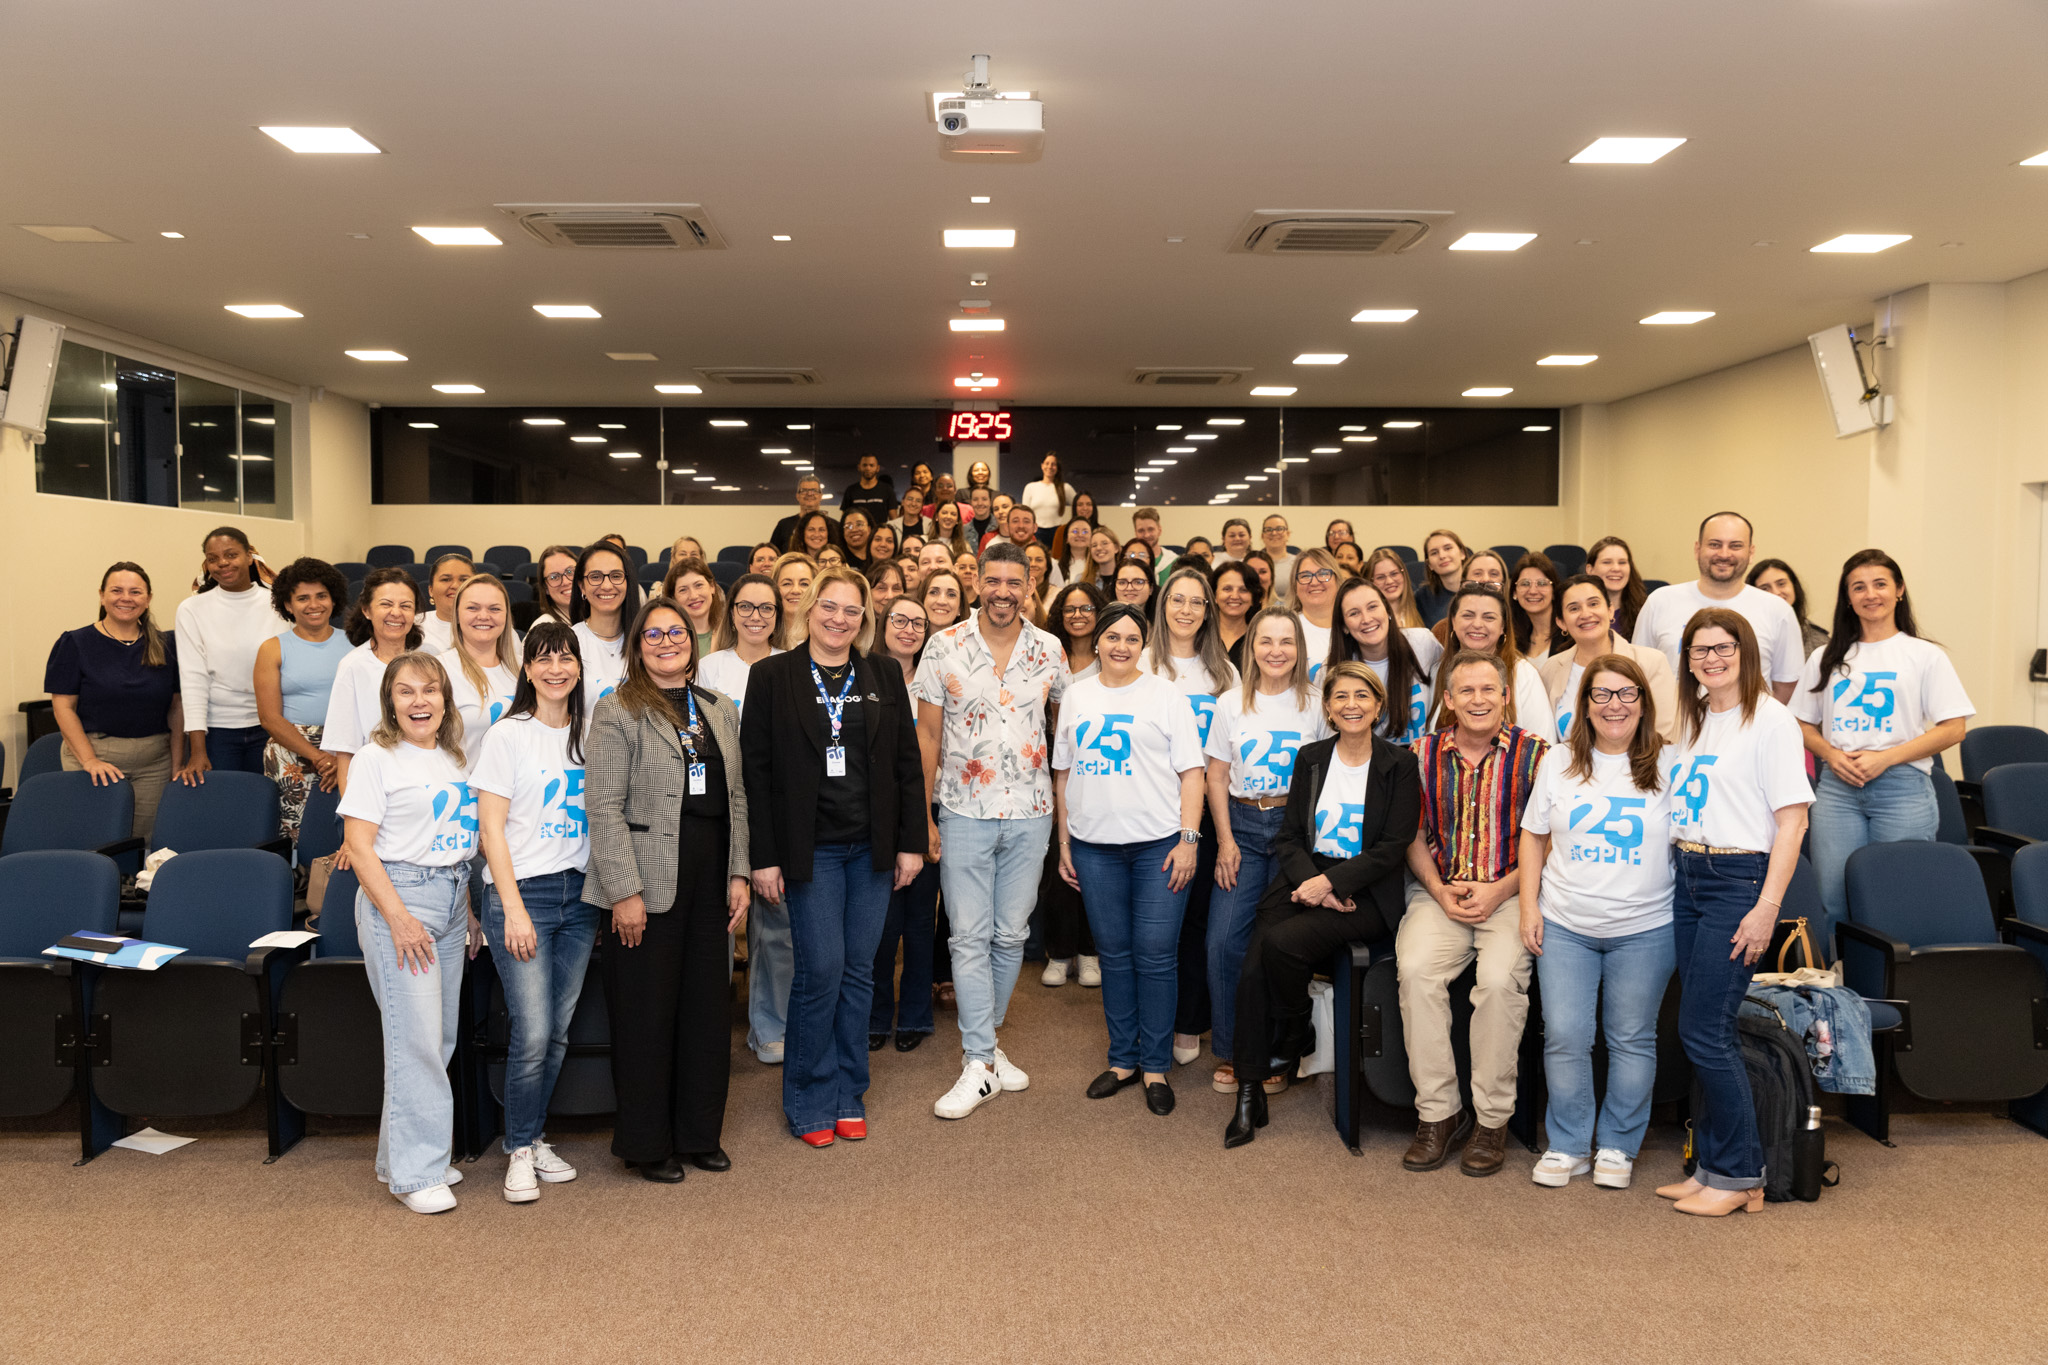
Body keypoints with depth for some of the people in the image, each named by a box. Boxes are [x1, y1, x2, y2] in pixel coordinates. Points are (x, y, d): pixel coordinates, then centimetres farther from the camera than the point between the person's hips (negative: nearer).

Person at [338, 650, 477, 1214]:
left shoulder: (454, 758, 14)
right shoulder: (376, 759, -5)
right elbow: (359, 847, -10)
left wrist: (470, 904, 12)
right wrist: (399, 917, -17)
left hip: (452, 898, 7)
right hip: (397, 894, -7)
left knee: (440, 1037, 9)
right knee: (415, 1037, -9)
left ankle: (399, 1157, 22)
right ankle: (415, 1173, 0)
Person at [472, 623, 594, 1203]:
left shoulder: (589, 735, 11)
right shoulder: (508, 735, -3)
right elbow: (491, 828, -7)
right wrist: (514, 908, -13)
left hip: (580, 893, 5)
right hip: (522, 891, -5)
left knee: (558, 1031, 8)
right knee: (531, 1034, -8)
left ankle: (533, 1137, 24)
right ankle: (519, 1150, 9)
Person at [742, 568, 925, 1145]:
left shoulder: (884, 676, 8)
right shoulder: (773, 677, -1)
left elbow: (907, 763, 9)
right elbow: (756, 770, -3)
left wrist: (912, 841, 4)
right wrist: (764, 856, -7)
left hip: (872, 847, 3)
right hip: (810, 848, -3)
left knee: (859, 970, 8)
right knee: (821, 968, -6)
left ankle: (848, 1096, 21)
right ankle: (809, 1099, 12)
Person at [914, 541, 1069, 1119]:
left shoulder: (1049, 650, 3)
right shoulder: (944, 646, -2)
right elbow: (928, 735, 0)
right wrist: (924, 815, -3)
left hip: (1030, 813, 2)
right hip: (964, 812, -2)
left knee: (1011, 935, 9)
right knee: (969, 937, -2)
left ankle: (984, 1040, 26)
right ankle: (980, 1065, 3)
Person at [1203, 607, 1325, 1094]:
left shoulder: (1315, 706, 3)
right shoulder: (1232, 703, 7)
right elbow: (1217, 778, 8)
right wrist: (1225, 841, -1)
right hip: (1243, 826, 2)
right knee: (1222, 940, -7)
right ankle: (1229, 1053, 8)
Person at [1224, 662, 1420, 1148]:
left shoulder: (1399, 764, 1)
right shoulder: (1310, 758, 13)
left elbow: (1393, 848, -6)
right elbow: (1289, 836, 9)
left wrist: (1331, 882, -16)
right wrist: (1310, 882, -10)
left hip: (1365, 894, -4)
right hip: (1305, 880, 4)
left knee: (1281, 942, -30)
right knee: (1252, 967, -21)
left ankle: (1292, 1043, 0)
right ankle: (1249, 1094, -11)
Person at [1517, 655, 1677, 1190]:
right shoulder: (1558, 763, 5)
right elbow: (1534, 836, 10)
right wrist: (1529, 905, 2)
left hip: (1644, 929, -1)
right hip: (1565, 926, 1)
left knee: (1632, 1040, 8)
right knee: (1564, 1037, 0)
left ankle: (1617, 1146, 23)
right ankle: (1568, 1146, 16)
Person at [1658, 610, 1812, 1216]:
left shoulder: (1771, 719, -8)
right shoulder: (1690, 719, 14)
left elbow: (1792, 819, -12)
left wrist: (1767, 907, -17)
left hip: (1739, 879, -7)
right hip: (1685, 877, 7)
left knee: (1703, 1031, -7)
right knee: (1707, 1031, 9)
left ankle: (1737, 1175, 7)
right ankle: (1711, 1165, 18)